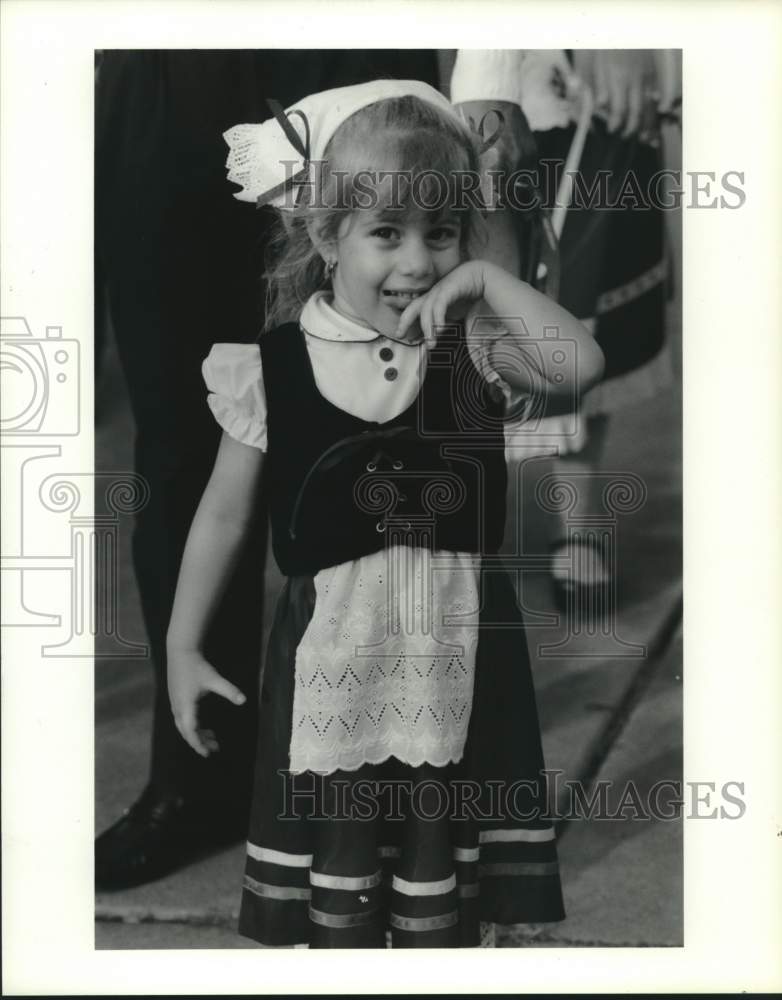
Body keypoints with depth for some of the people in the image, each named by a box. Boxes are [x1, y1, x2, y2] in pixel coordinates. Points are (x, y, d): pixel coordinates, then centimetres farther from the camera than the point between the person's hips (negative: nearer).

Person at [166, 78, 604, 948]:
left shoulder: (473, 348, -4)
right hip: (333, 655, -1)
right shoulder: (271, 367, -7)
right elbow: (225, 513, 1)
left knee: (442, 879, 16)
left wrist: (486, 281, -17)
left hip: (456, 652, 1)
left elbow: (582, 365, -20)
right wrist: (183, 647, 5)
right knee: (335, 869, 15)